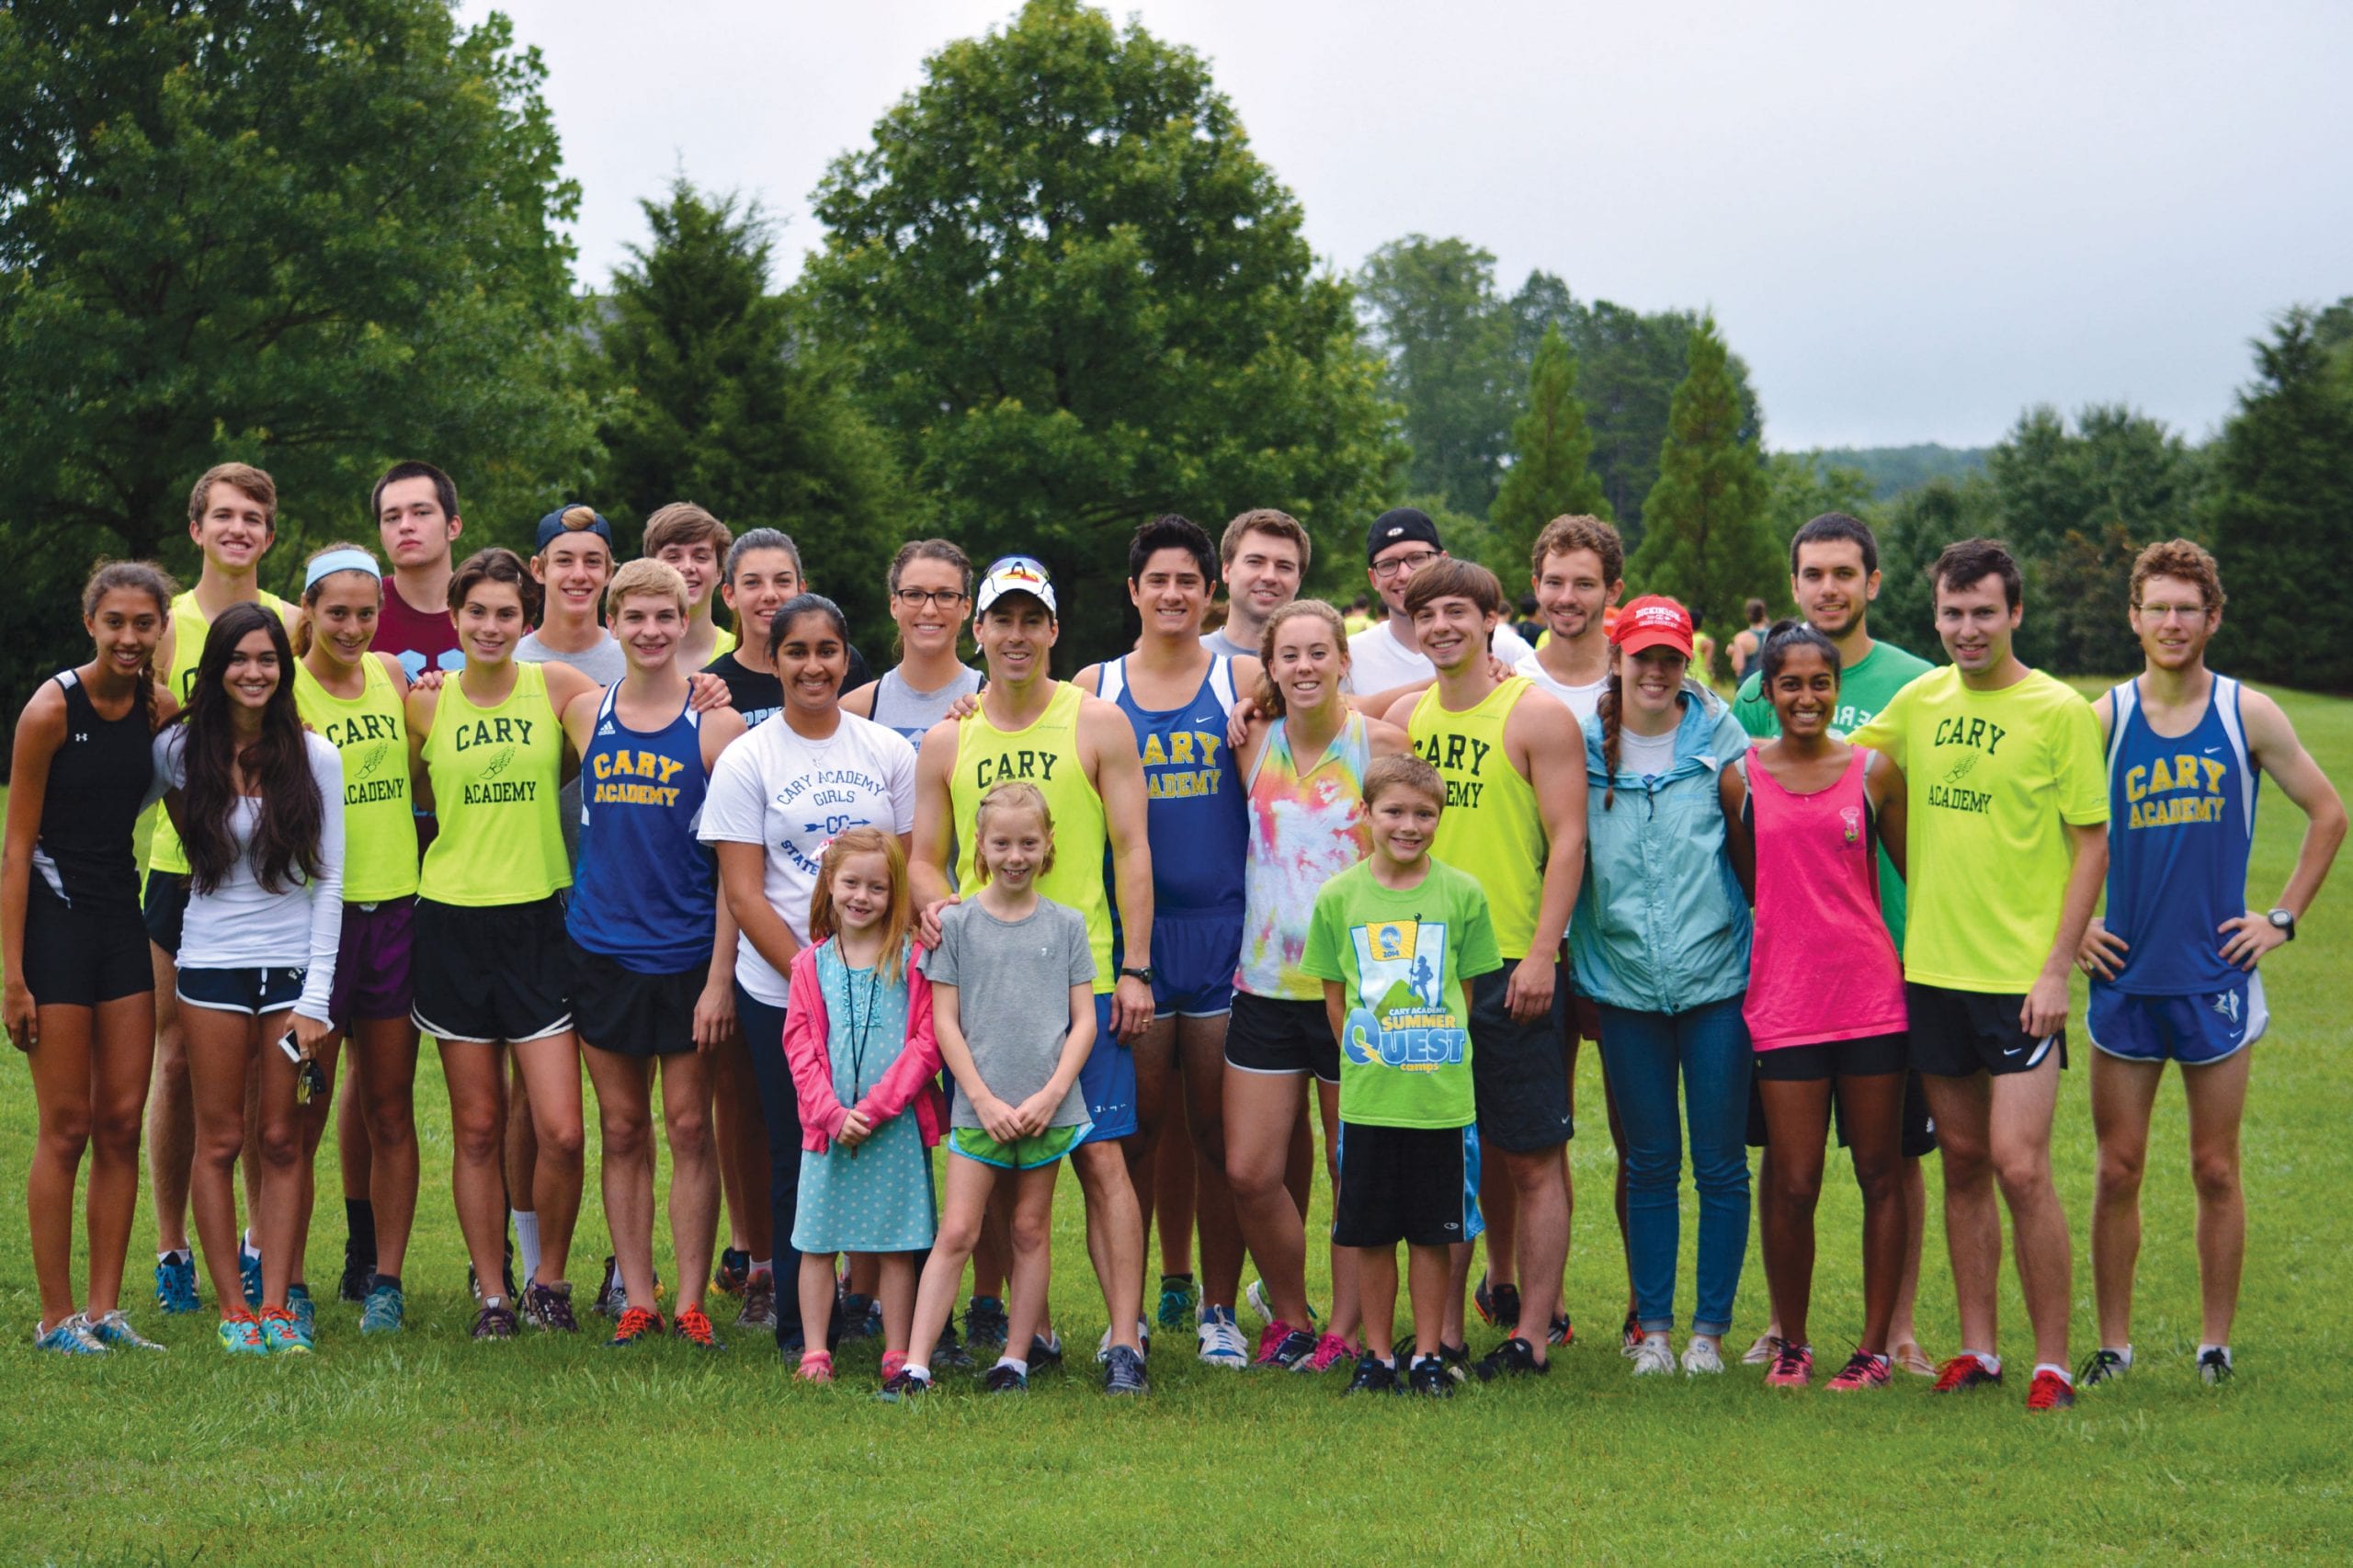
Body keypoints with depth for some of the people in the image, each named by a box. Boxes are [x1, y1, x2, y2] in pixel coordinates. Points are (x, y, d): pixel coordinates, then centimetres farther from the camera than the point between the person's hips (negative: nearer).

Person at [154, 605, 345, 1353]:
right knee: (220, 1140, 3)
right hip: (213, 965, 0)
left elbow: (328, 883, -2)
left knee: (282, 1141, 4)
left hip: (295, 965, 0)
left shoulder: (315, 757, -2)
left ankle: (277, 1305, 9)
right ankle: (233, 1309, 9)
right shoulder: (178, 750, -1)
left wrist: (315, 999, -7)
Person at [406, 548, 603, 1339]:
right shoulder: (427, 704, 3)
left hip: (540, 920, -1)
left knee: (561, 1130, -7)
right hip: (453, 923, 1)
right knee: (477, 1129, 5)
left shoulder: (556, 688, 0)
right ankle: (492, 1295, 17)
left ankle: (548, 1280, 15)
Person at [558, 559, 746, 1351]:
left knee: (690, 1129, 1)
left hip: (687, 955, -3)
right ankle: (636, 1300, 14)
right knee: (621, 1131, 7)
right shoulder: (584, 715, 5)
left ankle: (690, 1302, 8)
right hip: (602, 950, 3)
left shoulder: (715, 725, -4)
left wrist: (721, 974, -10)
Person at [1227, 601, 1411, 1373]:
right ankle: (1287, 1312, 20)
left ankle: (1343, 1329, 16)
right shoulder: (1255, 745, 4)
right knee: (1250, 1172, 0)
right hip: (1266, 984, 3)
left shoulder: (1379, 743, -5)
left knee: (1355, 1173, 4)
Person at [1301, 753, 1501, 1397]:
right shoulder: (1338, 896, 1)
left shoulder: (1462, 893, 0)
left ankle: (1428, 1355, 17)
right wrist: (1365, 1060, 3)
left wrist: (1436, 1057, 2)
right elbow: (1334, 998, 8)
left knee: (1434, 1233, 6)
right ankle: (1376, 1355, 18)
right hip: (1366, 1096, 1)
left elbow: (1468, 990, 7)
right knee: (1370, 1234, 6)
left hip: (1443, 1095, -1)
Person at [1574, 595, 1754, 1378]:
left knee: (1720, 1163, 1)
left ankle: (1710, 1329, 11)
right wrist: (1560, 947, 8)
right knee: (1649, 1163, 7)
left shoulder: (1718, 739, 0)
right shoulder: (1584, 747, 3)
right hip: (1625, 982, 1)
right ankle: (1651, 1328, 15)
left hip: (1716, 976, -1)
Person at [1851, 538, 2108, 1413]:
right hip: (1933, 969, 5)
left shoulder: (2059, 712, -6)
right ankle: (1976, 1350, 18)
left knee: (2019, 1165, -9)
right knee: (1962, 1162, 10)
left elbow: (2092, 844, -6)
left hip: (2021, 976, -5)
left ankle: (2052, 1364, 0)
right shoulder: (1919, 701, 8)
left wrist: (2057, 966, -12)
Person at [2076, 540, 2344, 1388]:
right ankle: (2113, 1344, 11)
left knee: (2216, 1172, 4)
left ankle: (2215, 1344, 14)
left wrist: (2283, 917, 4)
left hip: (2216, 976, 0)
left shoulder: (2249, 716, 0)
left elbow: (2327, 813, 9)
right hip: (2124, 977, 0)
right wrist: (2071, 928, 3)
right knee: (2118, 1171, 2)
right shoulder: (2101, 720, 0)